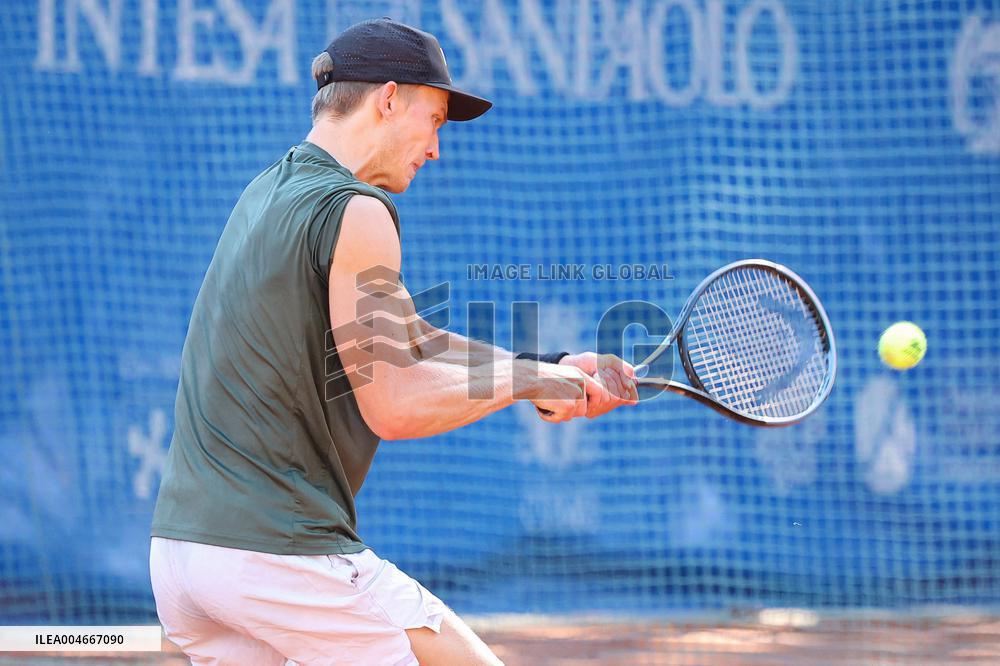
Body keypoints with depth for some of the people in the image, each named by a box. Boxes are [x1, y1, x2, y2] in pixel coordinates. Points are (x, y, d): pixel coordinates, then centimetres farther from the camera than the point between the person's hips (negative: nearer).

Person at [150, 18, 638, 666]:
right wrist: (532, 380, -2)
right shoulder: (354, 212, -11)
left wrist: (553, 369, 16)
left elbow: (393, 338, 22)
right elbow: (395, 407, -15)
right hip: (287, 554, -9)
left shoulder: (271, 191, 17)